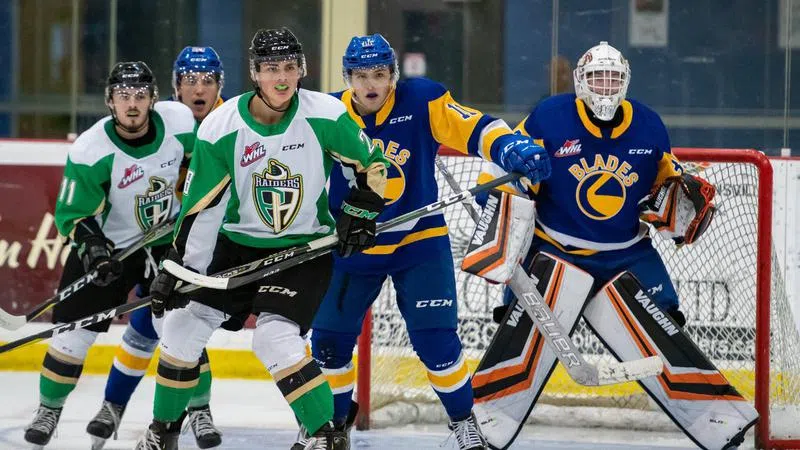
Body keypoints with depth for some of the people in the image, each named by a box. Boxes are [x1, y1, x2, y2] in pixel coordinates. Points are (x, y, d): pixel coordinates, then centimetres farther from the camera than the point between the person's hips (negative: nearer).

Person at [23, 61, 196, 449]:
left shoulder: (179, 121, -17)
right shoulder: (89, 154, -25)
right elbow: (72, 214, -17)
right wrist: (90, 245, -33)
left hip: (168, 239, 2)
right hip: (107, 244, -2)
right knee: (75, 328, -4)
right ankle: (49, 408, 16)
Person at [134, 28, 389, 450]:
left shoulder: (325, 117, -17)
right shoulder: (221, 128, -14)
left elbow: (371, 163, 0)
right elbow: (198, 205, -8)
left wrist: (359, 215, -8)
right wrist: (176, 268, -9)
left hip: (305, 246, -3)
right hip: (240, 242, 3)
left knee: (275, 337, -23)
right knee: (184, 323, 0)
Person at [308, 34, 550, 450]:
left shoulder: (421, 102, -15)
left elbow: (475, 129, -23)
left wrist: (514, 150, -41)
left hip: (419, 241, -2)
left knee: (435, 340, -10)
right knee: (329, 340, 5)